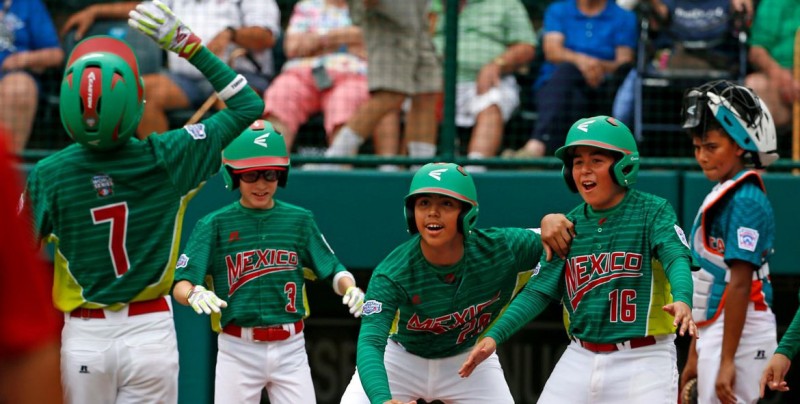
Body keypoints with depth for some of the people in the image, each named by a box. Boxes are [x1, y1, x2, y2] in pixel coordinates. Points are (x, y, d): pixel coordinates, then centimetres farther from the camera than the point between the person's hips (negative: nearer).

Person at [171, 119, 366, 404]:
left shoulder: (299, 220, 6)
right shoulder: (214, 225, -1)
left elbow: (333, 271, 7)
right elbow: (180, 285, -8)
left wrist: (350, 289, -16)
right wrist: (195, 294, -31)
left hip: (290, 349, 2)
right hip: (238, 350, -2)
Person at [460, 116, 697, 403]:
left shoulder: (653, 212, -6)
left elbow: (677, 259, -22)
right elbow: (539, 290, 5)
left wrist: (682, 300, -45)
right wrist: (494, 336, -8)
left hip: (642, 360, -5)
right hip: (580, 358, 5)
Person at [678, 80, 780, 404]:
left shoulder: (745, 201, -13)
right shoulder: (720, 195, 16)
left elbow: (740, 284, -19)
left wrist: (727, 361, -22)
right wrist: (695, 357, 23)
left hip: (740, 333, -10)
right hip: (714, 332, 10)